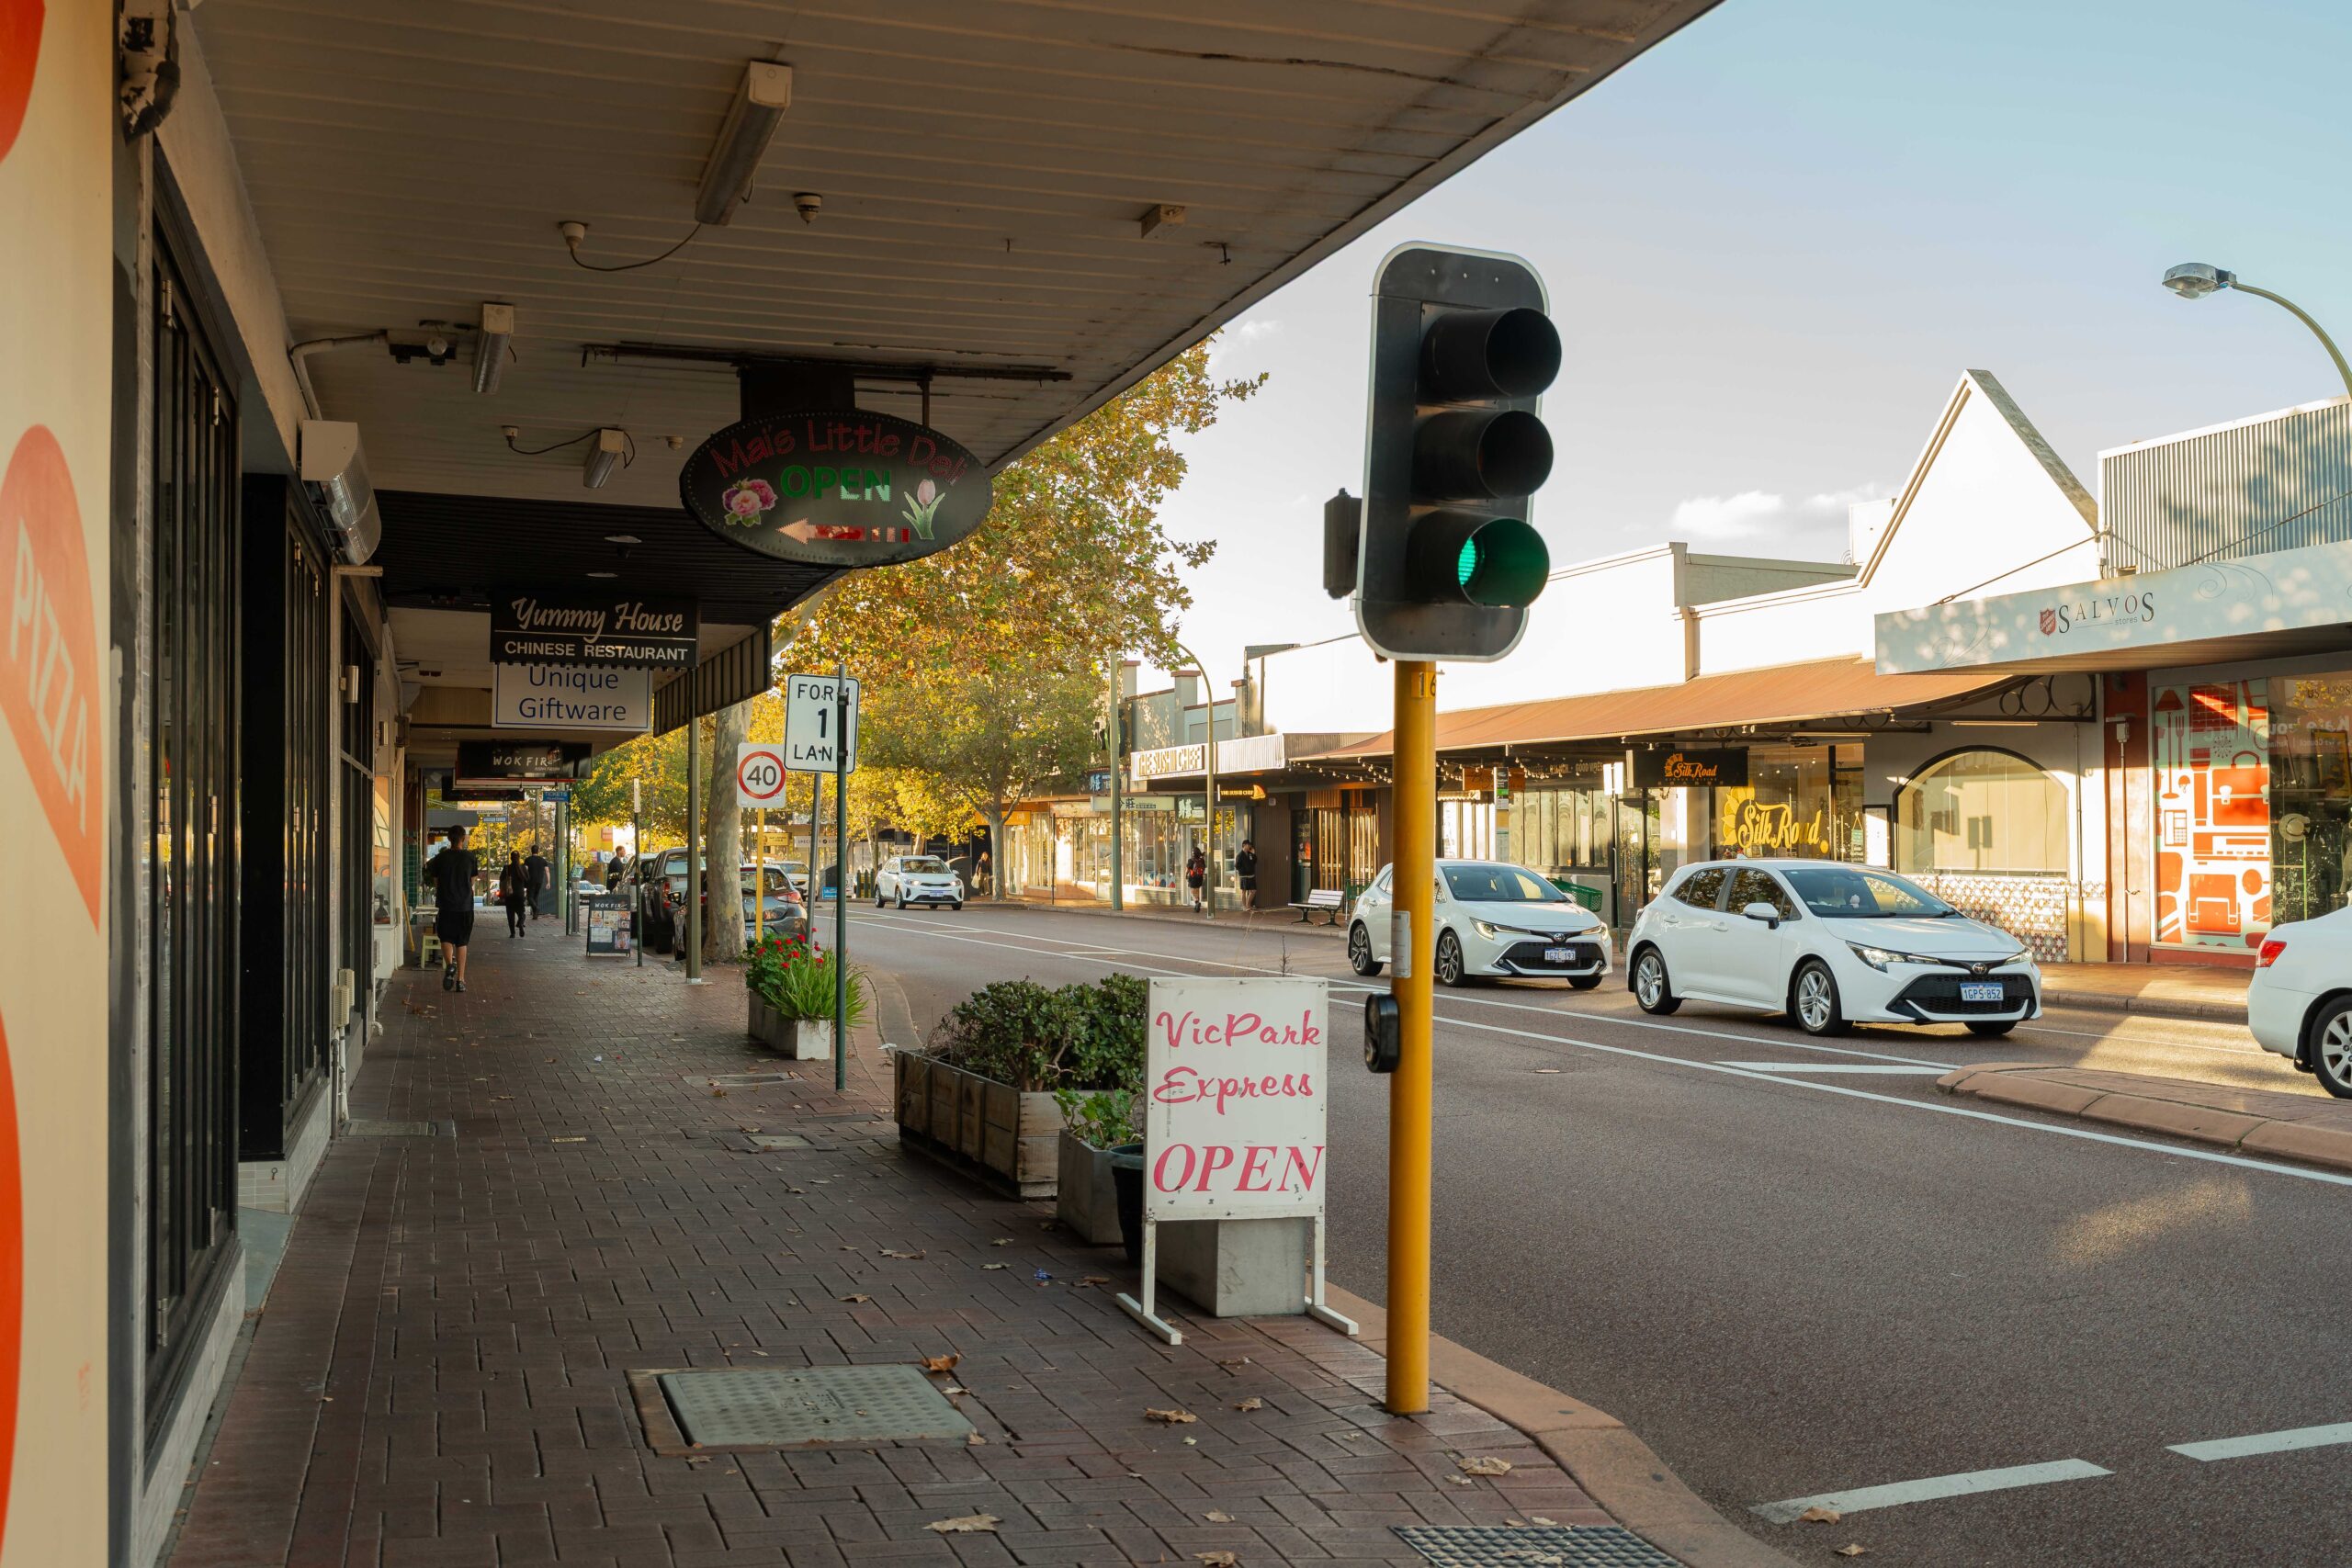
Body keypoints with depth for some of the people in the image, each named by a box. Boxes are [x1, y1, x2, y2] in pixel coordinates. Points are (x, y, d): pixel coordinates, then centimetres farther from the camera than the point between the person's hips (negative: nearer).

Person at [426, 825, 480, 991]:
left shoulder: (441, 858, -2)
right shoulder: (470, 857, -2)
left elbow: (436, 882, 6)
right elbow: (472, 881, 7)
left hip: (446, 905, 0)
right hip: (465, 905, 1)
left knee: (446, 938, 11)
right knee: (461, 942, 8)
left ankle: (449, 964, -17)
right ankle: (460, 979, 5)